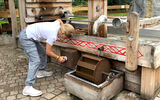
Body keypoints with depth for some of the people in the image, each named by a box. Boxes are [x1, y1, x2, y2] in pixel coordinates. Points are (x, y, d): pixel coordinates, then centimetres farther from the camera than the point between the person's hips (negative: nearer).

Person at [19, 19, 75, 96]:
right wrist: (58, 58, -2)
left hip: (29, 34, 10)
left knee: (42, 52, 20)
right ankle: (27, 88, -16)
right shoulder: (53, 35, -24)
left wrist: (65, 27, 20)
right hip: (26, 38, -10)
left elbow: (59, 20, 26)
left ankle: (40, 72, 35)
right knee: (35, 61, -16)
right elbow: (48, 52, -14)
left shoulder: (57, 24, -1)